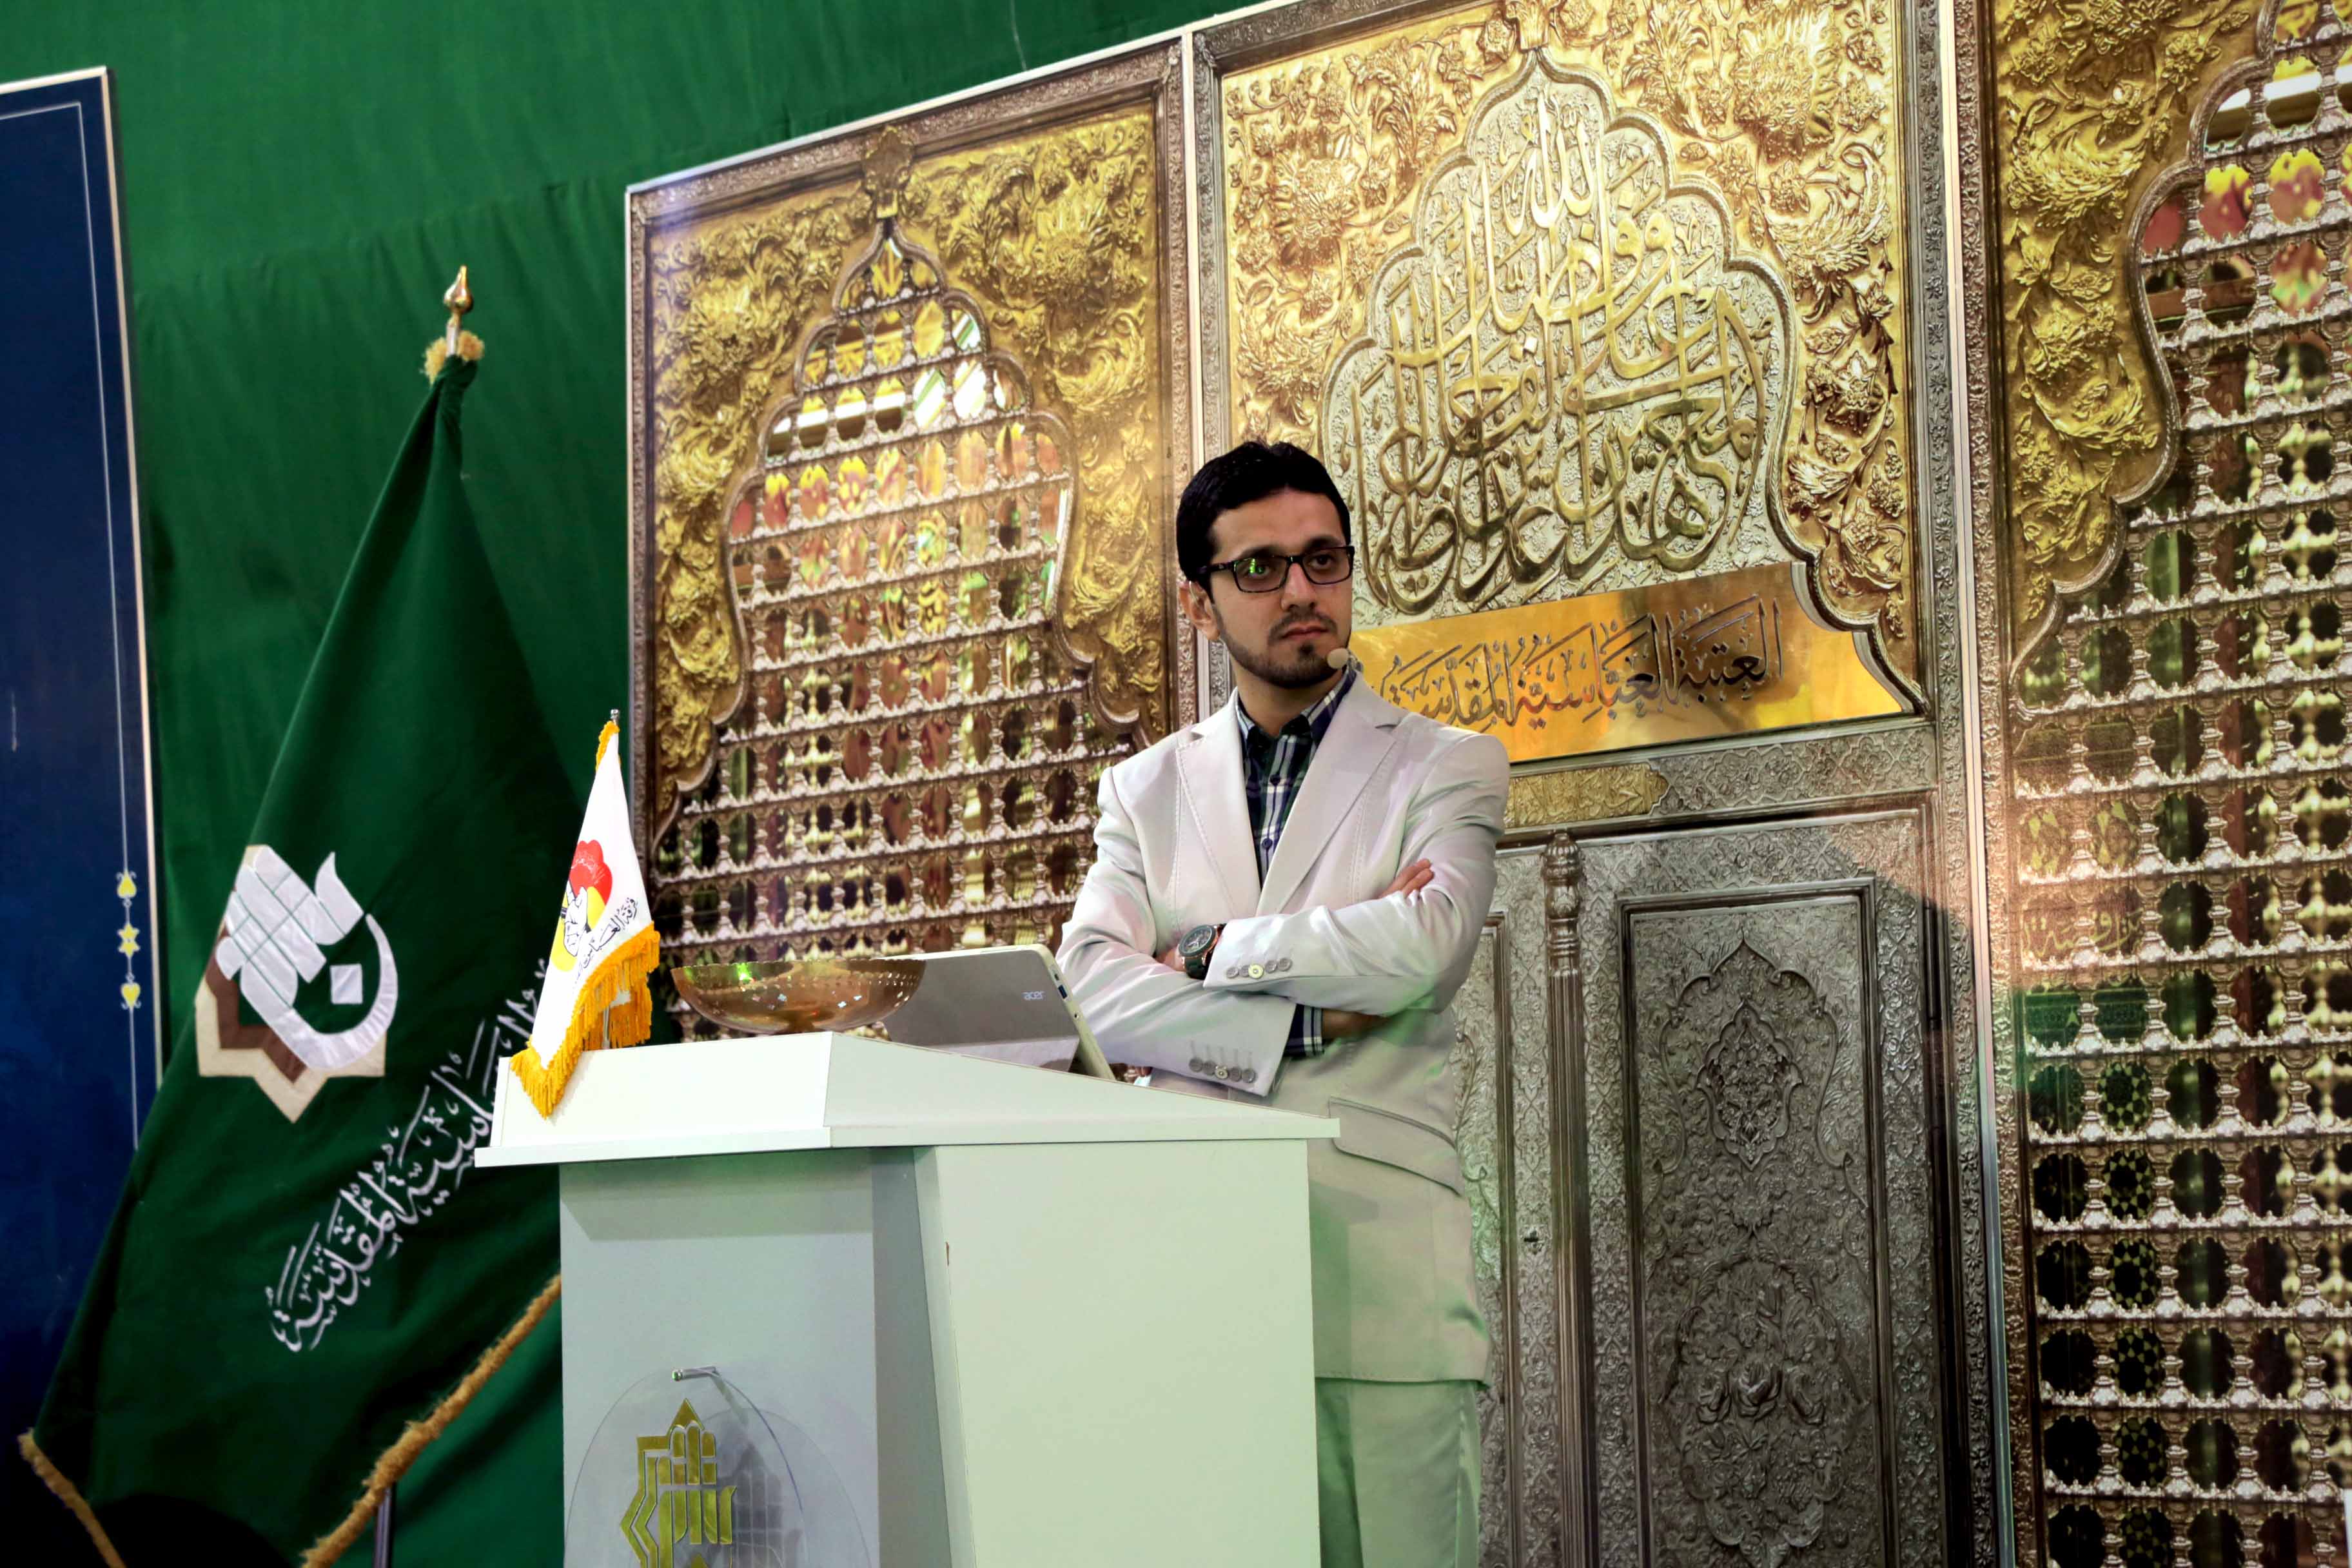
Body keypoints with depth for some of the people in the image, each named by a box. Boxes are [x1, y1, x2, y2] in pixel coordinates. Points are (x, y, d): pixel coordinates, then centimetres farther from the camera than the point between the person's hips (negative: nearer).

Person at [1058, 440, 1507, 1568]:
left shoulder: (1445, 767, 8)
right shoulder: (1147, 790, 16)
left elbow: (1422, 950, -11)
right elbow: (1091, 994, 1)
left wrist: (1210, 950, 0)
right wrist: (1309, 1020, -8)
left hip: (1375, 1255, -2)